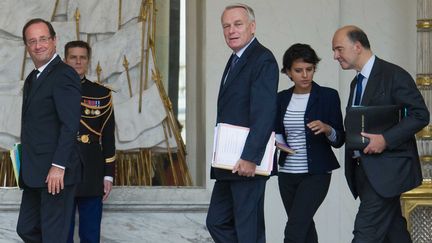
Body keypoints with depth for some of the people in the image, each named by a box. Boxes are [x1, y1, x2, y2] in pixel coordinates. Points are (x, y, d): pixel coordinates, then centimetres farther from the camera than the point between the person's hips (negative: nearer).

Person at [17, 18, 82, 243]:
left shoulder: (63, 75, -12)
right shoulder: (32, 79, 18)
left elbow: (70, 125, -19)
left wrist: (58, 166, -23)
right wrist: (26, 170, 14)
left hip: (55, 173, -10)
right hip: (34, 174, 10)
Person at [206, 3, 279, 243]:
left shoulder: (263, 60, -12)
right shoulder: (235, 61, 19)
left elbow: (264, 113, -20)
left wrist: (250, 158, -25)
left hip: (247, 163, -10)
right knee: (217, 222, 13)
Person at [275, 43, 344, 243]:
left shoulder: (328, 96, -5)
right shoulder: (282, 98, 7)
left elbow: (339, 140, -4)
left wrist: (327, 129, -24)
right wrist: (276, 142, -5)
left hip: (316, 174, -5)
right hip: (287, 174, 5)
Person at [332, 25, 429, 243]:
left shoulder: (393, 75, -9)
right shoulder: (357, 82, 17)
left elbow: (420, 115, -14)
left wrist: (386, 139, -22)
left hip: (386, 169, -8)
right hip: (364, 168, 8)